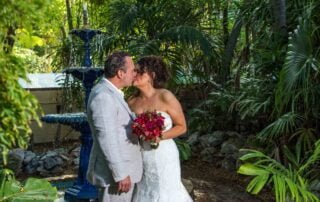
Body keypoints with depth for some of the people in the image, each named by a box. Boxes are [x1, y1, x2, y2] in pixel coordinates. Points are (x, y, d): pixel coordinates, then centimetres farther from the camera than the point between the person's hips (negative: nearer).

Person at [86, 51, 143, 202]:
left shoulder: (110, 93, 12)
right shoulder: (103, 96, -21)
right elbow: (107, 139, -24)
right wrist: (121, 174, -22)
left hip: (122, 168, 10)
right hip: (116, 171, -10)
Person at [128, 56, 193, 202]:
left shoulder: (165, 97, -12)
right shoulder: (132, 101, -2)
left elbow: (182, 127, -6)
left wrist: (160, 137, -19)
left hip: (162, 157, -3)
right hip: (139, 158, 4)